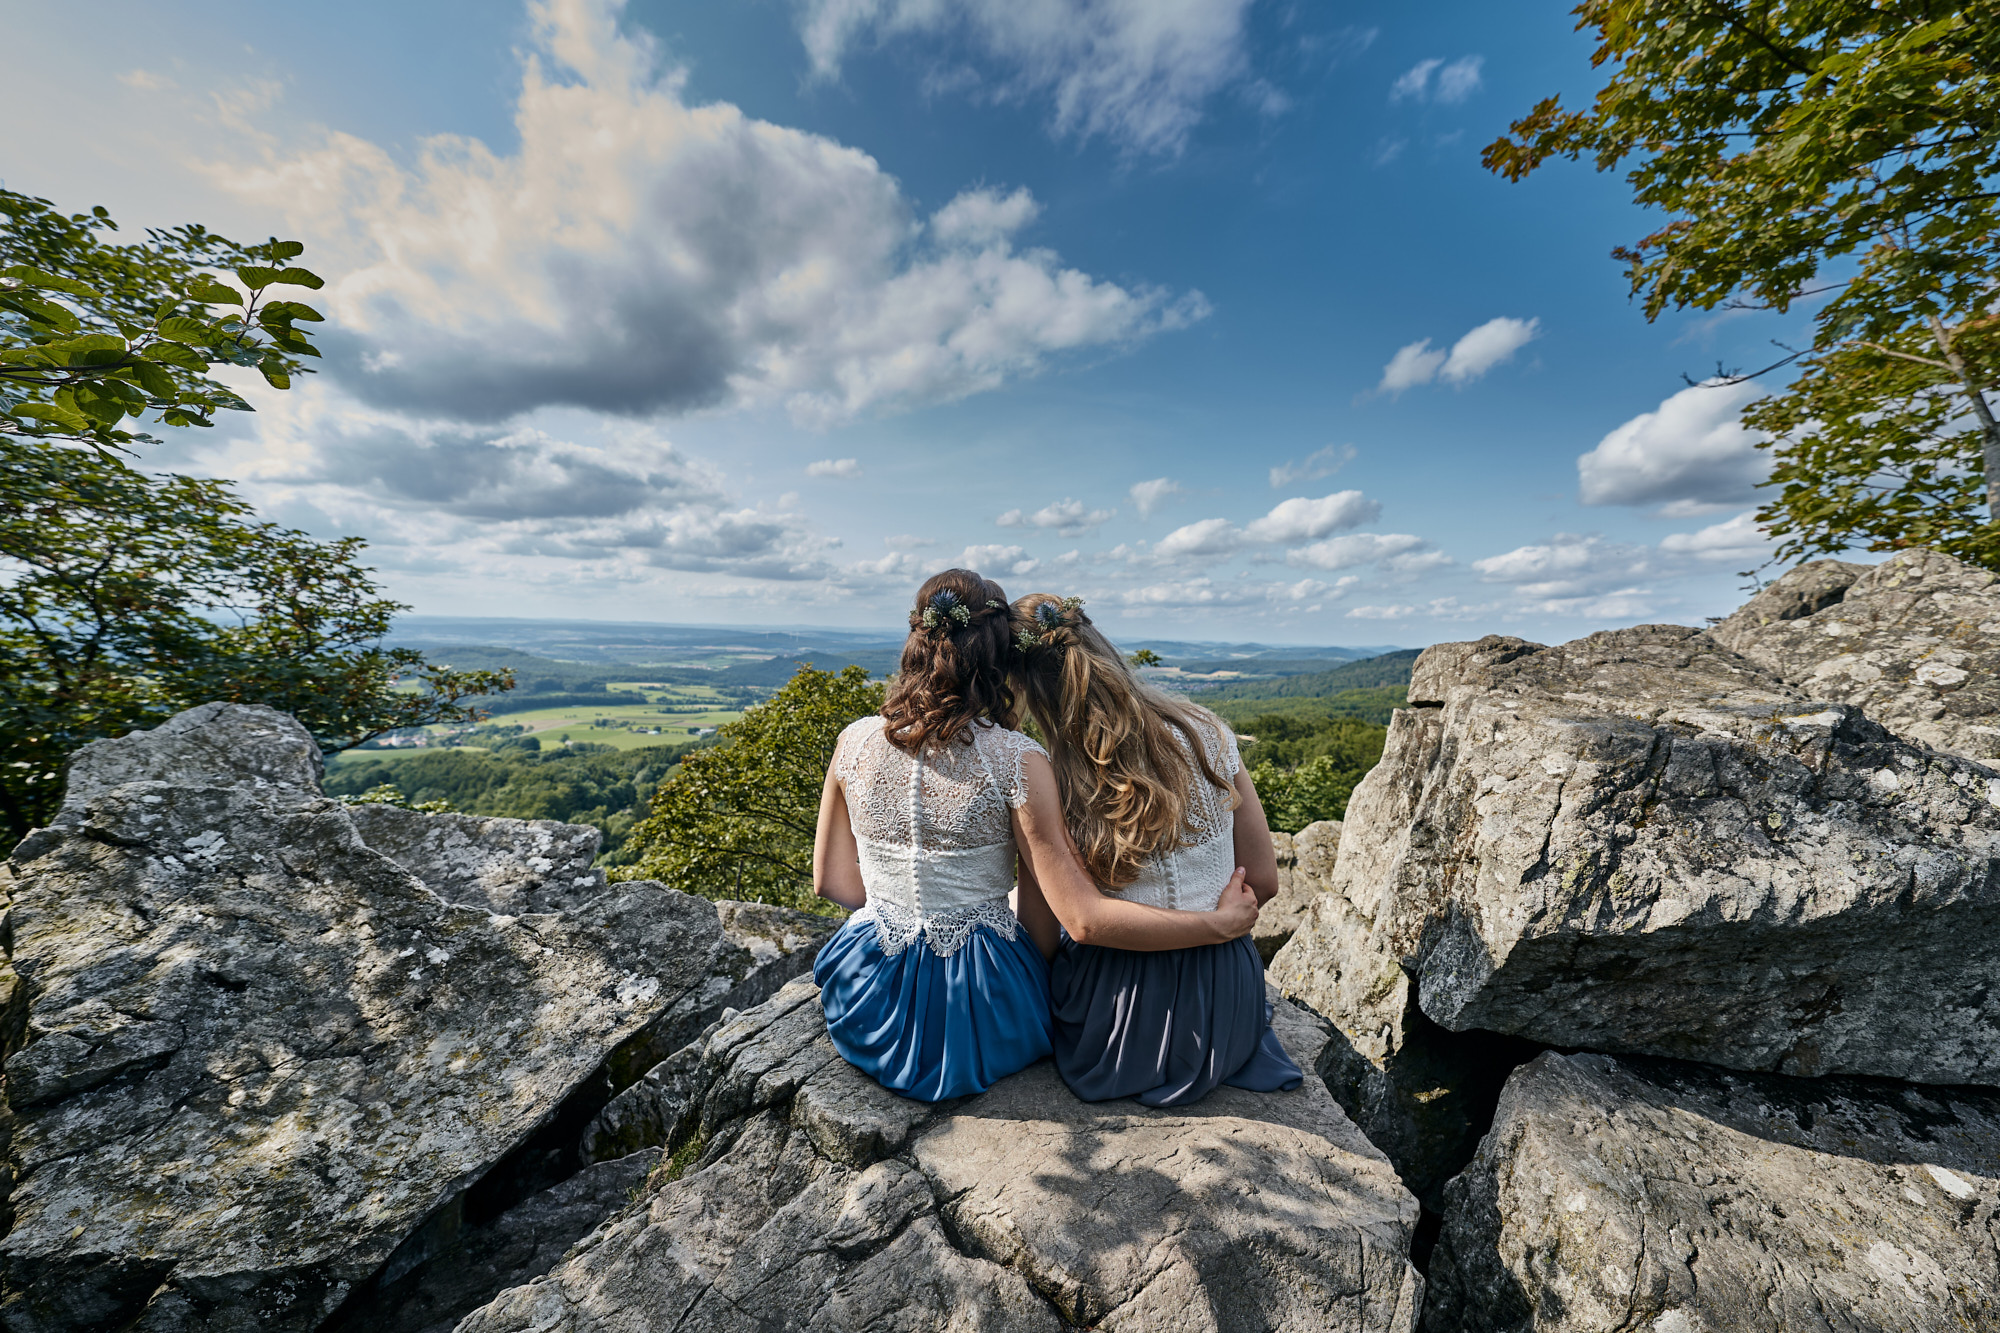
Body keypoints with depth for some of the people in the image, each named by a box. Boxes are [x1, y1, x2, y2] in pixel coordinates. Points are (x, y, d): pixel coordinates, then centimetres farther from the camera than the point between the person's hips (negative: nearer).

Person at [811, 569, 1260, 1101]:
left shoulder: (855, 742, -10)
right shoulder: (1016, 761, -22)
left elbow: (830, 880, 1)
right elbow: (1085, 917, -20)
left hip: (869, 1016, 4)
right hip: (978, 1022, -3)